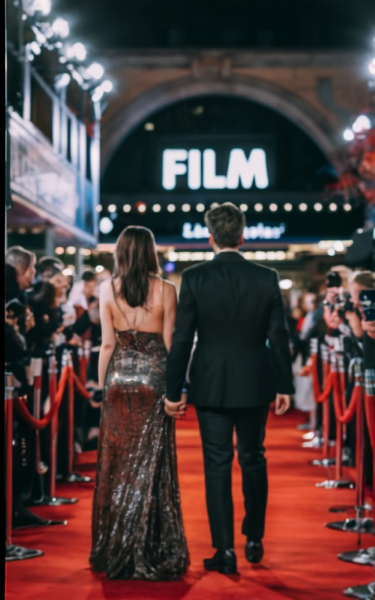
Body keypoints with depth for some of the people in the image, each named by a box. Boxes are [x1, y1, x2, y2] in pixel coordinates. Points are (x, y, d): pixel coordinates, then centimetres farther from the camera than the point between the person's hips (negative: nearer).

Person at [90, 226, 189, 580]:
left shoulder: (108, 289, -3)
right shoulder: (165, 290, -5)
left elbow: (107, 344, -2)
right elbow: (170, 344, -4)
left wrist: (101, 385, 8)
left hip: (119, 381, 1)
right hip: (154, 381, -1)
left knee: (116, 464, 9)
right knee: (153, 466, 5)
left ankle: (114, 552, 17)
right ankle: (153, 552, 9)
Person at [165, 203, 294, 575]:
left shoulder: (194, 278, -8)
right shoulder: (266, 278, -4)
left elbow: (182, 338, -7)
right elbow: (278, 337, -2)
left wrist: (173, 391, -1)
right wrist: (284, 386, 8)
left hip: (210, 386, -2)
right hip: (255, 385, 2)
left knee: (217, 467, 4)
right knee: (253, 461, 17)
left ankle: (225, 551, 5)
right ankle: (254, 540, 26)